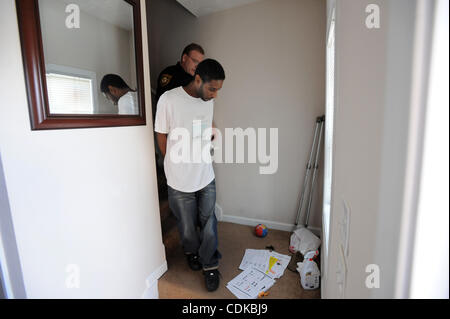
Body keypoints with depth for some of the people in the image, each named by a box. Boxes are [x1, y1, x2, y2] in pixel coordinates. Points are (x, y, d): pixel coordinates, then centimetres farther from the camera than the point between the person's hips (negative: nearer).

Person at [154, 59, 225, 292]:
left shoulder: (208, 101, -1)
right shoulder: (168, 100, -16)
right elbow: (162, 137, -6)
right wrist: (177, 166, 6)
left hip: (206, 177, 3)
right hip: (180, 181, -3)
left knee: (209, 224, 12)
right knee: (187, 226, 17)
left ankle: (209, 264, 35)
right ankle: (191, 252, 48)